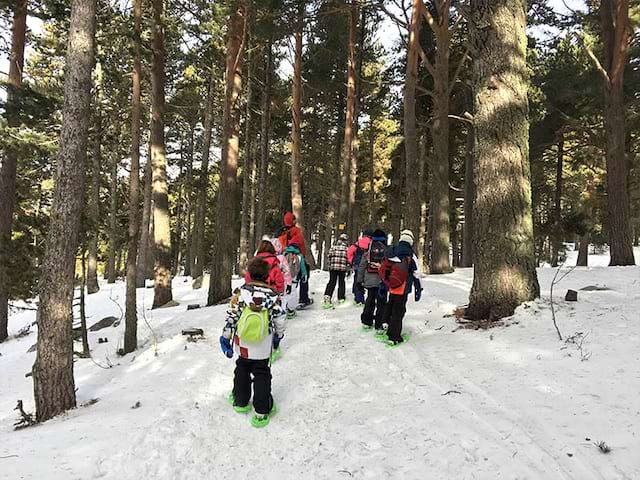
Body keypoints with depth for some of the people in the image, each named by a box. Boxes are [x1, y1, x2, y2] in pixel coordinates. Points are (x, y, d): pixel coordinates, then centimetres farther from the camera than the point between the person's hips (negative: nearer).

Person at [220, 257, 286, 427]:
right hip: (263, 348, -1)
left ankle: (240, 401, 37)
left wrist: (226, 337, 1)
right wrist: (278, 337, 12)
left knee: (242, 370, 24)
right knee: (261, 375, 11)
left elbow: (231, 317, -10)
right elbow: (280, 320, -7)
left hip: (242, 345, 1)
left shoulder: (240, 292, -13)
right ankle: (262, 412, 12)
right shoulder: (273, 295, -13)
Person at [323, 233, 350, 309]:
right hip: (343, 268, -1)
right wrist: (348, 268, 10)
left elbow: (330, 255, 4)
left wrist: (330, 265, 17)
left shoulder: (333, 246, 3)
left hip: (333, 267, 1)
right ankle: (341, 298, 18)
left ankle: (327, 296, -11)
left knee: (332, 282, 4)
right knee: (341, 282, 12)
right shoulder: (347, 247, -2)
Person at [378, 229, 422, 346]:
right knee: (398, 311, 1)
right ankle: (394, 337, 5)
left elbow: (384, 269, 12)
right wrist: (418, 290, 1)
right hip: (402, 288, -5)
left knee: (390, 305, 29)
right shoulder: (410, 256, -10)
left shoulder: (392, 252, 6)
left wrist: (383, 285, 21)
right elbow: (416, 274, -8)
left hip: (391, 287, 5)